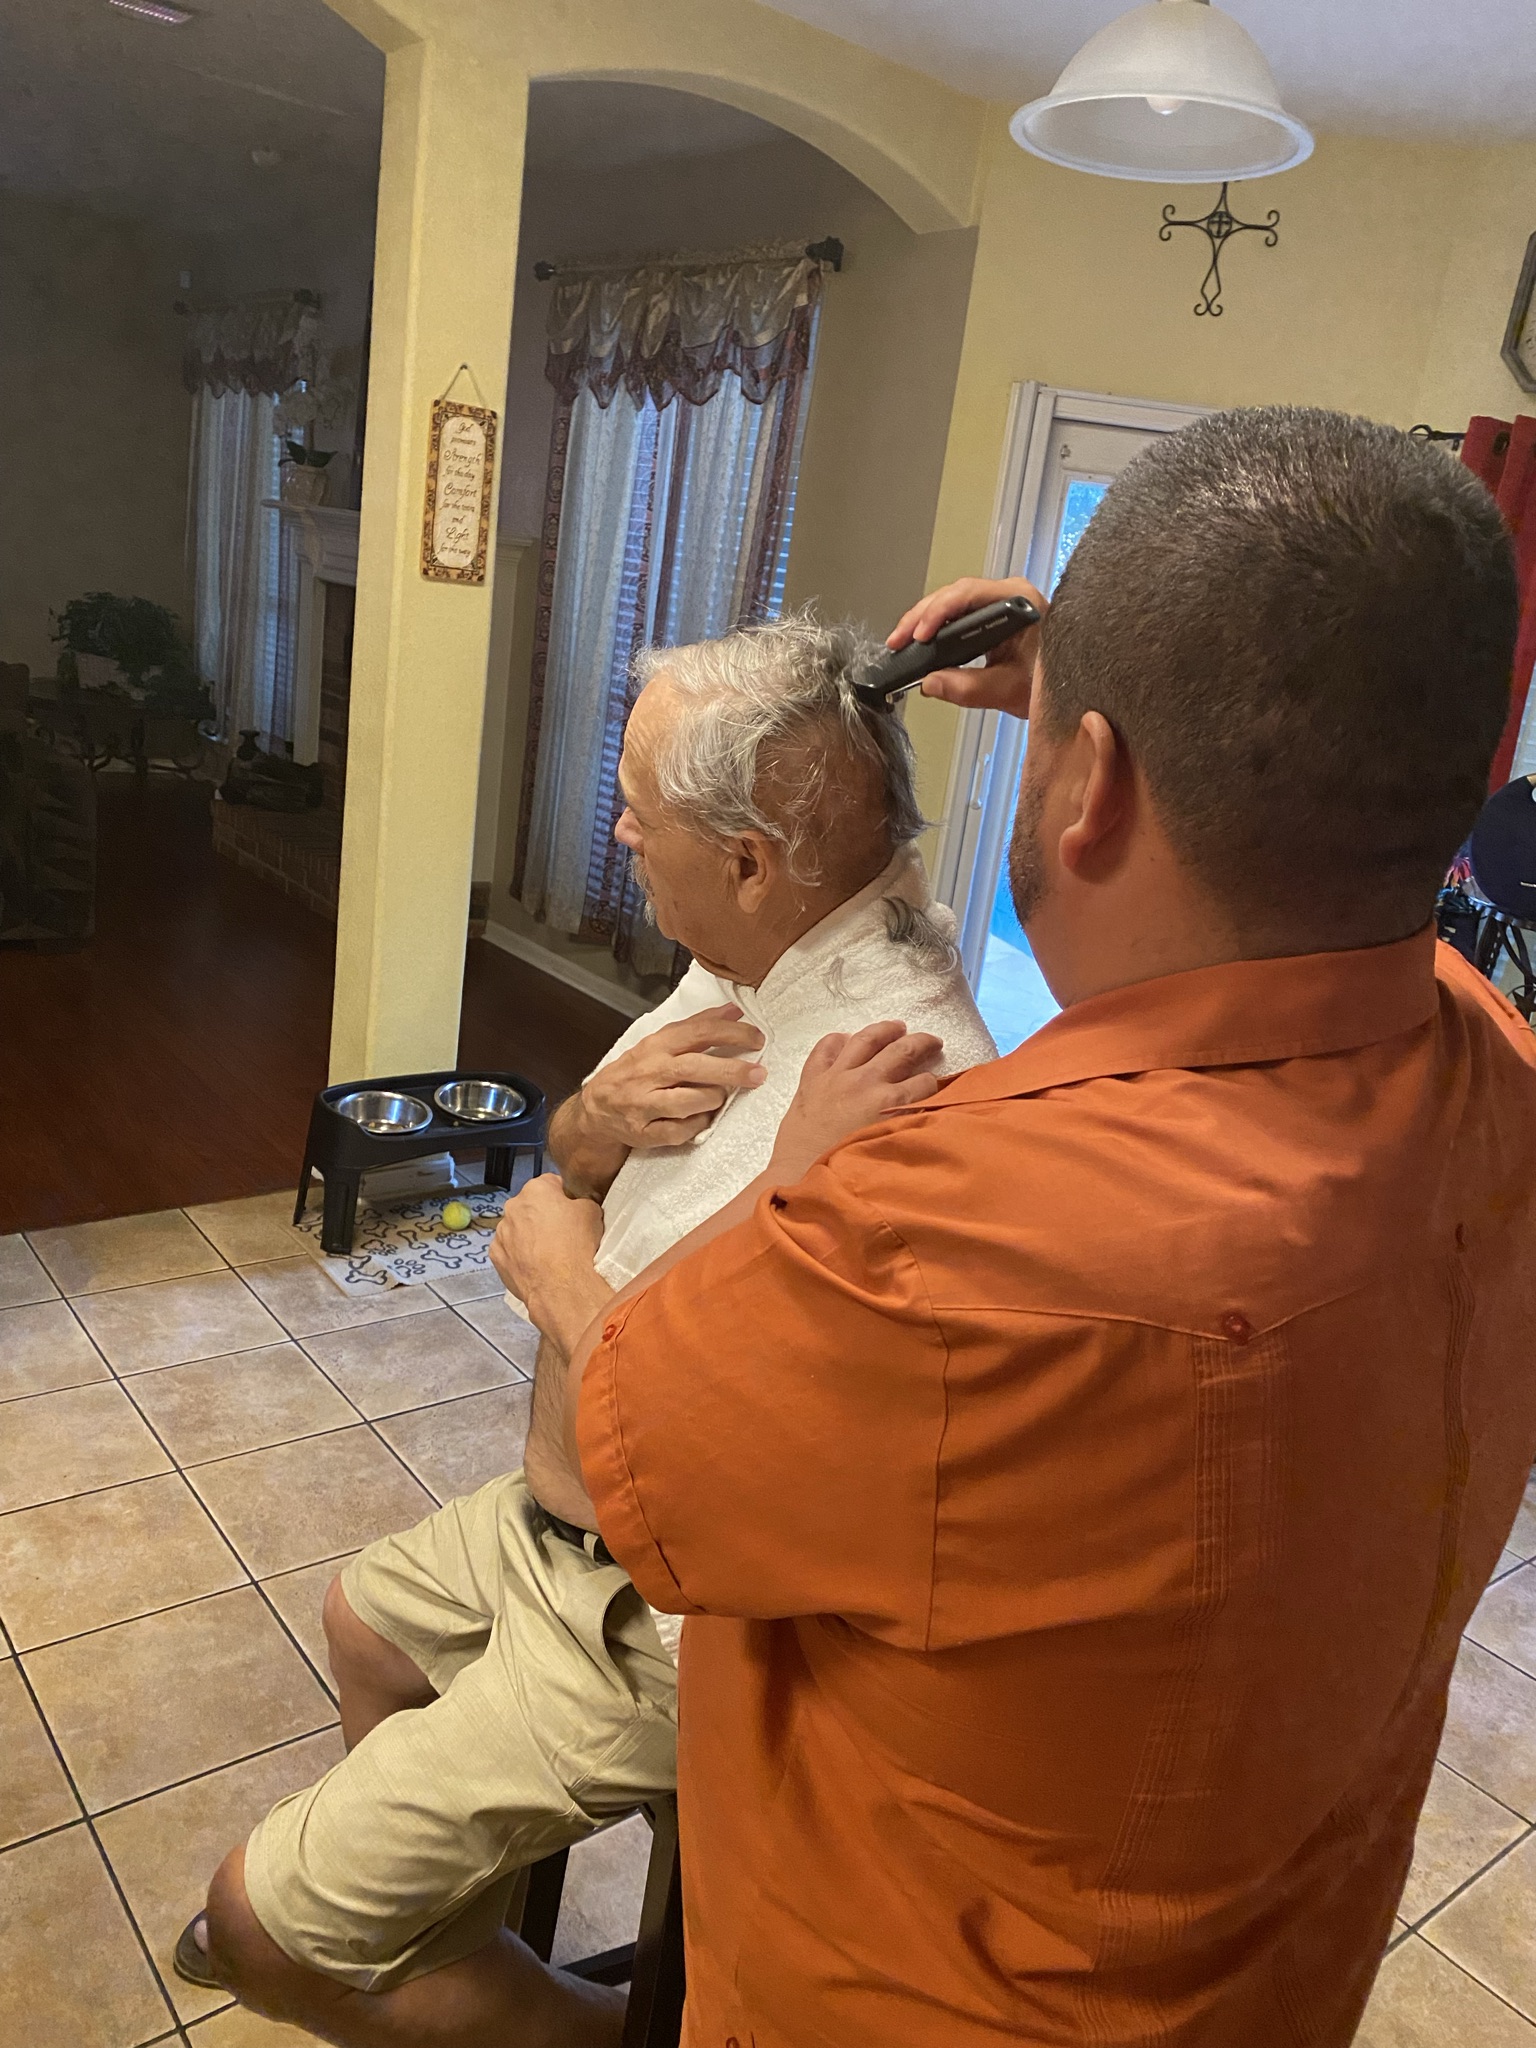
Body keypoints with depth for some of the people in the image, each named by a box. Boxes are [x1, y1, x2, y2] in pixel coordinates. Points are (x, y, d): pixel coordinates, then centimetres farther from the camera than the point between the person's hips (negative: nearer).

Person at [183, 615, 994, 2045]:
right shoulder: (746, 965, -7)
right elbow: (561, 1159, 3)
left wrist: (559, 1270, -23)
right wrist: (597, 1119, -18)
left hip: (660, 1617, -9)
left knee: (266, 1925, 1)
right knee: (366, 1619, 32)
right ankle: (434, 1924, 56)